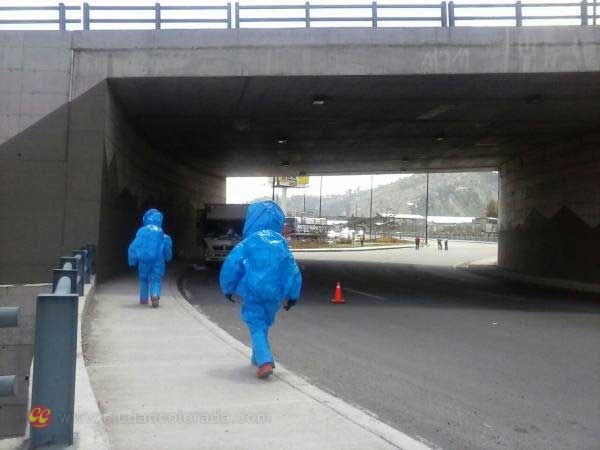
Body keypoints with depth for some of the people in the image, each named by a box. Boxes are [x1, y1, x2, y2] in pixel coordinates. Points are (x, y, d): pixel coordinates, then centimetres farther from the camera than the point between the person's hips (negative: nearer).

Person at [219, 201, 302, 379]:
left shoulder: (249, 242, -9)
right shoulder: (281, 242, 2)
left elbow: (232, 265, -8)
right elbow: (292, 269, 5)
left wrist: (227, 288, 7)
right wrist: (293, 294, 13)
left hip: (253, 292, -4)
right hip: (275, 293, 4)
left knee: (256, 326, 2)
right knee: (264, 323, 22)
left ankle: (265, 361, -18)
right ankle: (258, 357, 37)